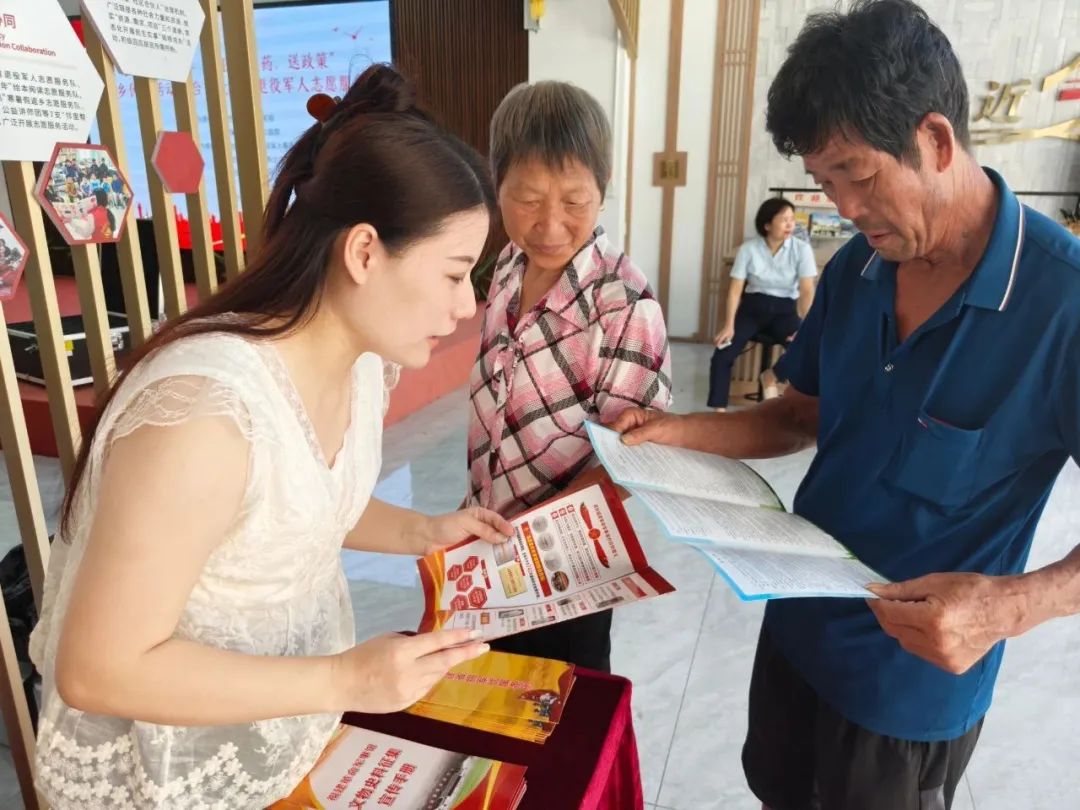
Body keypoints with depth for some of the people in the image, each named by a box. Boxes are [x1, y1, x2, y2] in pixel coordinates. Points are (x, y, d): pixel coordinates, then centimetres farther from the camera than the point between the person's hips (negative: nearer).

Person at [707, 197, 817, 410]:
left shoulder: (801, 249, -9)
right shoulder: (748, 249, -8)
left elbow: (807, 291, -13)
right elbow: (735, 289, -8)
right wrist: (729, 325, -18)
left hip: (784, 310, 0)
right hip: (752, 307, 0)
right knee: (722, 356, -20)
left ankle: (771, 376, 4)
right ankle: (719, 412, -10)